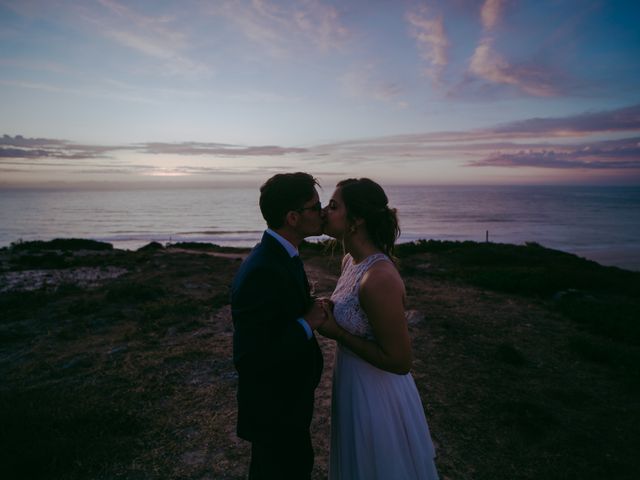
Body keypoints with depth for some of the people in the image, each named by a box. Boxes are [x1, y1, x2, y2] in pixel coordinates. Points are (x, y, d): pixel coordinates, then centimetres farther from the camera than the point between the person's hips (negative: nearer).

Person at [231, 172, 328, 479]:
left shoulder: (280, 254, -1)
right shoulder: (261, 272, -32)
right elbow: (249, 358, -31)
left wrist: (313, 310, -2)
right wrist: (307, 324, -25)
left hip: (284, 397, 9)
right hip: (275, 410, -9)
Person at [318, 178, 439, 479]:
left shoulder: (379, 279, -31)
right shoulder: (351, 260, -3)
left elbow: (400, 361, -26)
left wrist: (337, 333, -21)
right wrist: (327, 311, -6)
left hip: (376, 395, -8)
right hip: (354, 384, 8)